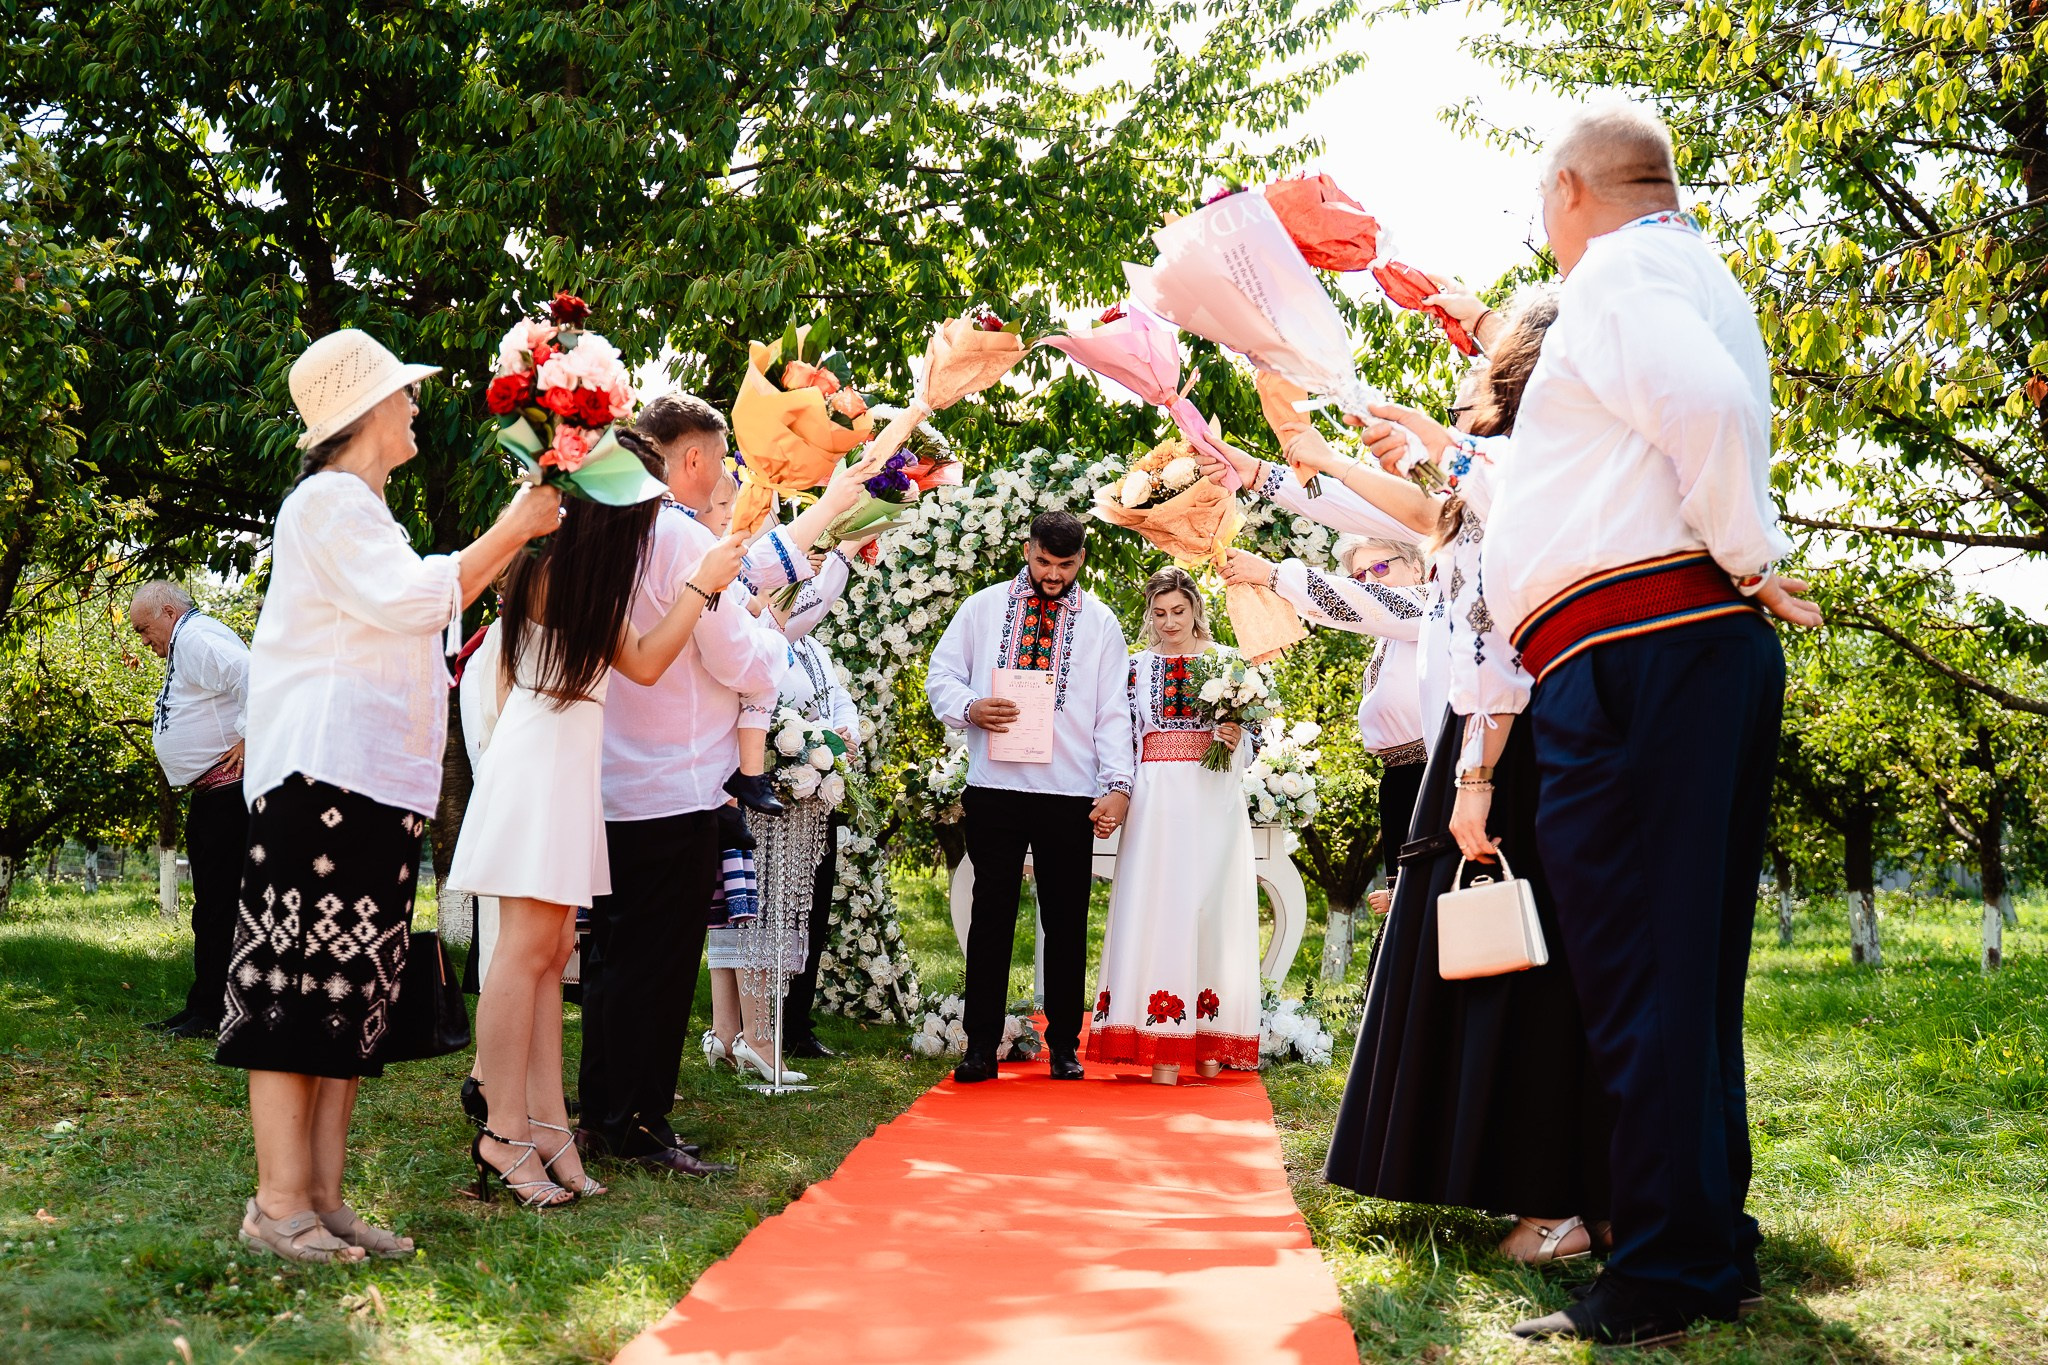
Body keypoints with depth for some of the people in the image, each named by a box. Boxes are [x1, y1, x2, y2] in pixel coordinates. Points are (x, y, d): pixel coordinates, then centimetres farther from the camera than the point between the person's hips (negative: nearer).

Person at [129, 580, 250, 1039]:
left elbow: (253, 675, -29)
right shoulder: (186, 645, 21)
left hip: (229, 790, -11)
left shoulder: (196, 637, -13)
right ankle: (201, 1009, 22)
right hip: (209, 792, 11)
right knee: (209, 903, 15)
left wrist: (249, 739, -24)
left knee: (217, 905, -8)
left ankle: (212, 1013, -5)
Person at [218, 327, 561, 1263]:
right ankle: (280, 1204, -8)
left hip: (378, 781, 10)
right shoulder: (329, 500, -5)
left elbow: (427, 606, 32)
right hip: (323, 773, -10)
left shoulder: (359, 511, 25)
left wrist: (518, 536, 29)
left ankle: (323, 1199, 8)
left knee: (354, 986, 6)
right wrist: (512, 529, -8)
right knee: (299, 983, -10)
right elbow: (412, 598, -17)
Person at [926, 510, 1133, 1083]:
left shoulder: (1100, 622, 7)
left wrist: (1118, 784, -9)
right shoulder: (983, 607, 8)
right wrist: (969, 709, -12)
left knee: (1066, 922, 6)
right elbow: (940, 675, 10)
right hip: (994, 788, 0)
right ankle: (981, 1047, 9)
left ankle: (1064, 1047, 16)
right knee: (992, 916, 3)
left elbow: (1113, 711, 3)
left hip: (1071, 794, 0)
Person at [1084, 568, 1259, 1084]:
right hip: (1156, 803, 0)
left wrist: (1237, 739, -11)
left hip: (1213, 803, 0)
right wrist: (1117, 796, 0)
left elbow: (1250, 738, 11)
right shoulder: (1138, 665, 11)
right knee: (1157, 910, -5)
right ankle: (1162, 1048, -4)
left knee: (1211, 906, -2)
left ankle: (1209, 1042, 5)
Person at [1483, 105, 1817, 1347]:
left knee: (1640, 967, -9)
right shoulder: (1705, 279, 28)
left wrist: (1750, 561, -11)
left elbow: (1709, 406, -20)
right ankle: (1717, 1254, 19)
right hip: (1719, 648, 10)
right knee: (1691, 971, 12)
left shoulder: (1618, 273, -3)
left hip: (1634, 648, -10)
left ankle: (1665, 1284, -5)